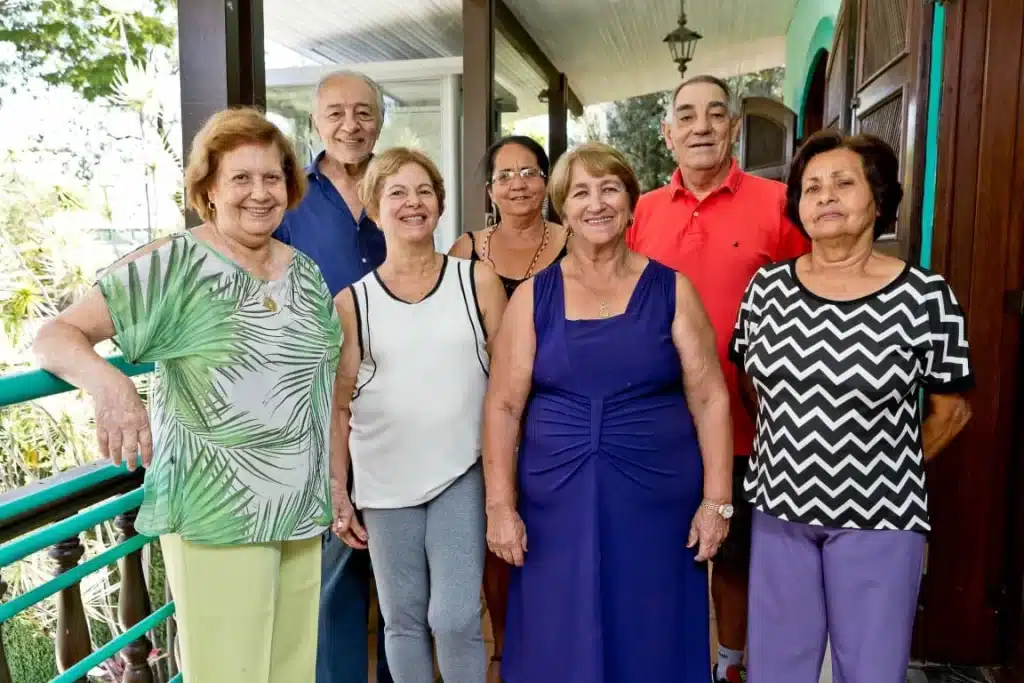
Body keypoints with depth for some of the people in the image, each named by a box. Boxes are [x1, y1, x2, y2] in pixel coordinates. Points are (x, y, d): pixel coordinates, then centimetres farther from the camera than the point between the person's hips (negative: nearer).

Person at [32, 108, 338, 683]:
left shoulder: (306, 271, 7)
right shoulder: (173, 264, -10)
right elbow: (57, 337, -11)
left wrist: (335, 490, 14)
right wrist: (107, 381, -33)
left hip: (302, 512, 6)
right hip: (217, 517, -5)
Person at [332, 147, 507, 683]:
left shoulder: (477, 281, 0)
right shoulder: (352, 298, 0)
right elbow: (339, 404, 4)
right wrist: (336, 490, 1)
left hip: (462, 473, -1)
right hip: (384, 480, 1)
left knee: (456, 617, -2)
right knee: (403, 618, 13)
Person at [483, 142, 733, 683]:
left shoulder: (671, 289, 0)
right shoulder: (533, 296, 1)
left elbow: (709, 398, 0)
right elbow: (502, 406, 0)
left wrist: (717, 499, -4)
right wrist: (501, 505, -5)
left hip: (658, 501, 0)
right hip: (557, 503, 1)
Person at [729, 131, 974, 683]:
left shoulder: (924, 296, -10)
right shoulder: (767, 287, -2)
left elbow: (952, 410, 1)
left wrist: (888, 470, 8)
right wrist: (789, 456, 8)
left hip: (877, 516, -2)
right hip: (780, 506, 3)